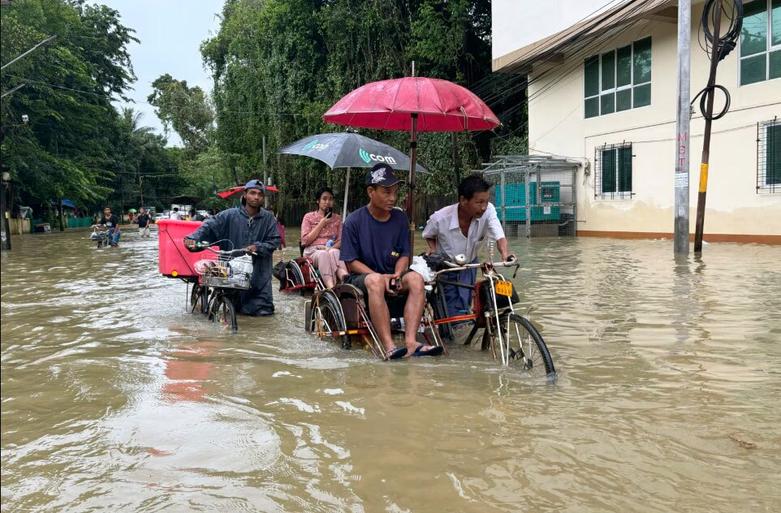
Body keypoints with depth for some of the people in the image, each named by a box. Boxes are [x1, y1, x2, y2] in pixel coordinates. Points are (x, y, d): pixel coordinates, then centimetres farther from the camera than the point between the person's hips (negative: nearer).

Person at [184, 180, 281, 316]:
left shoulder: (268, 218, 3)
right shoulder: (230, 215, -1)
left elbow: (274, 241, 2)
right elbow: (210, 226, -6)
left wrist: (258, 247, -14)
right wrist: (194, 237, -22)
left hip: (258, 272, 0)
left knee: (263, 310, 1)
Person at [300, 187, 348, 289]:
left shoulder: (337, 218, 18)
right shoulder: (309, 217, 12)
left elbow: (340, 240, 9)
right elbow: (305, 241, 2)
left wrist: (331, 248, -13)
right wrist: (321, 224, -2)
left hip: (332, 250, 2)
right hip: (312, 251, -2)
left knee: (334, 253, -38)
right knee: (323, 254, -40)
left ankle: (345, 279, -65)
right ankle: (331, 287, -64)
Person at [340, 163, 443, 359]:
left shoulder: (400, 219, 5)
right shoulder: (354, 221, -7)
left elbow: (404, 255, 8)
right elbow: (351, 262, -7)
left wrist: (397, 275, -14)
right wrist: (381, 276, -20)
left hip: (392, 276, 4)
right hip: (361, 276, -4)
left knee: (416, 278, -27)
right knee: (375, 281, -38)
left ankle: (410, 341, -35)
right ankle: (389, 347, -41)